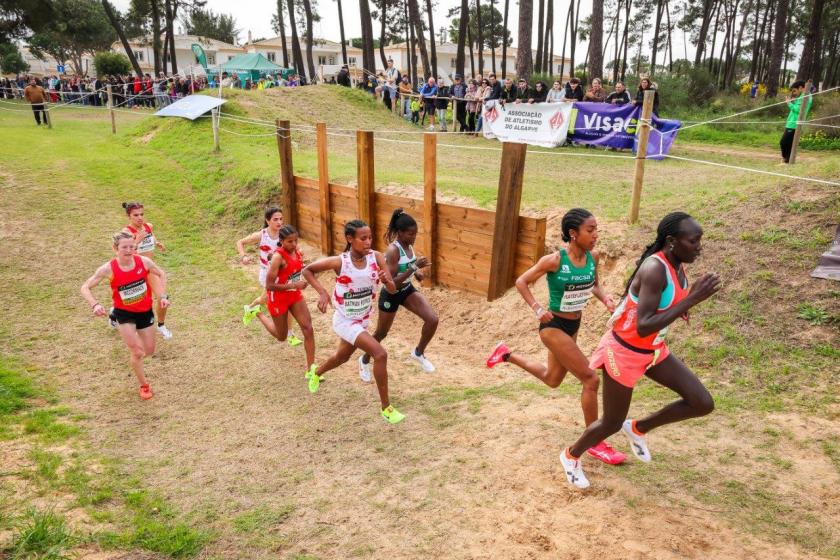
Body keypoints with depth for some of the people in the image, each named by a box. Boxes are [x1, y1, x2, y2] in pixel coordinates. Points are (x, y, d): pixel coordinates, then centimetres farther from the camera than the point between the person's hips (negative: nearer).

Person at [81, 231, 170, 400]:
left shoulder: (144, 262, -17)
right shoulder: (108, 269, -22)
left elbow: (162, 274, 2)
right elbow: (85, 287, -14)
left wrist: (163, 296, -7)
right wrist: (95, 305, -32)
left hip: (145, 311, 3)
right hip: (124, 313, -3)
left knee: (149, 351, 13)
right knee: (137, 353, -10)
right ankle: (144, 385, 16)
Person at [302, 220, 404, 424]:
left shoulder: (376, 257, -14)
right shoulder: (339, 262, -24)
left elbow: (393, 290, -15)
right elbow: (307, 271, -10)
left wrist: (387, 280, -37)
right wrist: (322, 292, -22)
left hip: (363, 319, 6)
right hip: (345, 321, -6)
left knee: (342, 356, 29)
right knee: (380, 354, -20)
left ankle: (316, 374, 61)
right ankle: (386, 408, -6)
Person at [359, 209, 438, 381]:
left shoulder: (409, 245, -5)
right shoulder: (393, 250, -28)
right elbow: (391, 282, -32)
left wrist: (417, 272, -6)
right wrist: (414, 267, -37)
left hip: (407, 290, 6)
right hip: (391, 295, -6)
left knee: (432, 319, -11)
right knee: (381, 333, 13)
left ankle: (418, 353, 13)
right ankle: (365, 361, 40)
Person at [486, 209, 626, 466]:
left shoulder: (593, 257, -6)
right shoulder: (554, 261, -23)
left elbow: (595, 285, 12)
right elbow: (521, 282, -12)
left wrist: (605, 298, -9)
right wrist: (537, 308, -22)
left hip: (573, 325, 8)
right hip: (553, 326, -8)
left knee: (552, 380, 24)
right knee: (590, 379, -9)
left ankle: (507, 354, 42)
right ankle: (594, 442, 7)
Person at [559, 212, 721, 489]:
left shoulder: (677, 264, -3)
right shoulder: (654, 269, -30)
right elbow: (643, 328, -36)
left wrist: (680, 307, 0)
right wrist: (691, 299, -37)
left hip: (653, 350, 8)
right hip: (624, 351, -8)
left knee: (703, 403, 2)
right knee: (612, 424, 9)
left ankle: (638, 428, 24)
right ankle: (571, 455, 38)